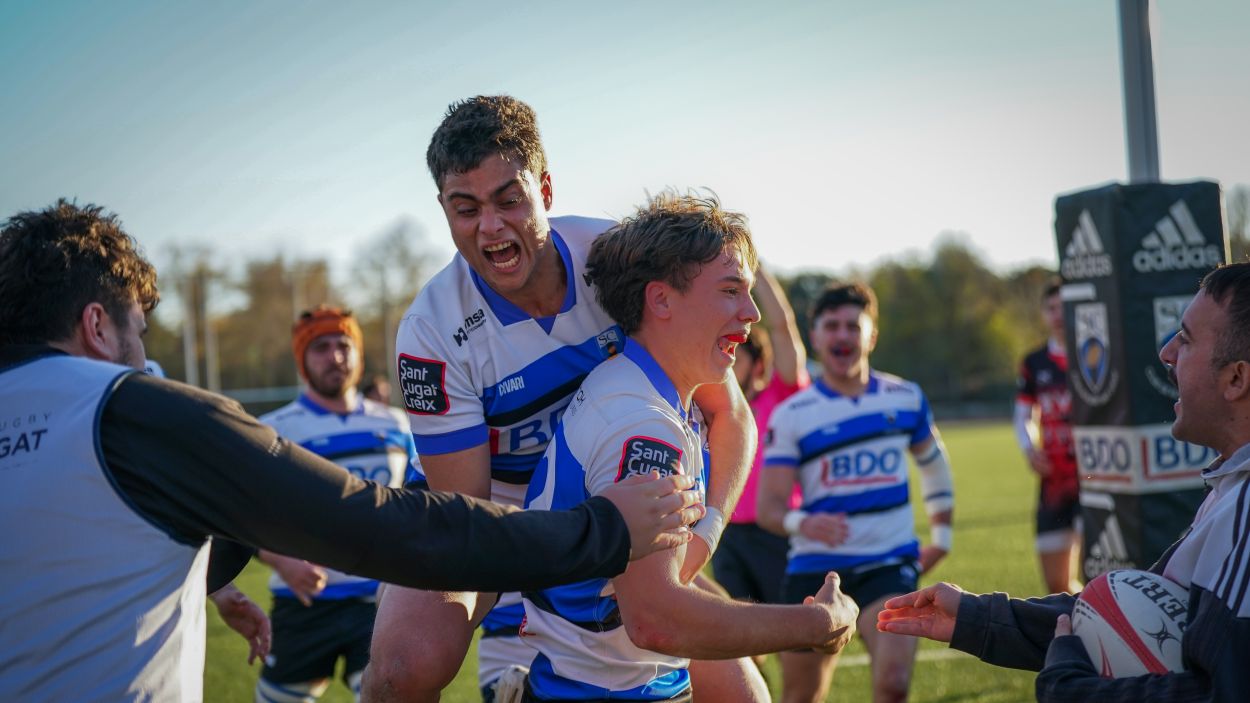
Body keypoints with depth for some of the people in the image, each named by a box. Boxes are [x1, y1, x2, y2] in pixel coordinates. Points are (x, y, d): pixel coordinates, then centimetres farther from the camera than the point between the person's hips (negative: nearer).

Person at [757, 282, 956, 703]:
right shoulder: (790, 415, -3)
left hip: (890, 565, 1)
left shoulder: (906, 399, 6)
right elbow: (768, 507, -9)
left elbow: (933, 463, 24)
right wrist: (801, 523, -30)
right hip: (815, 569, 0)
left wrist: (941, 535, 21)